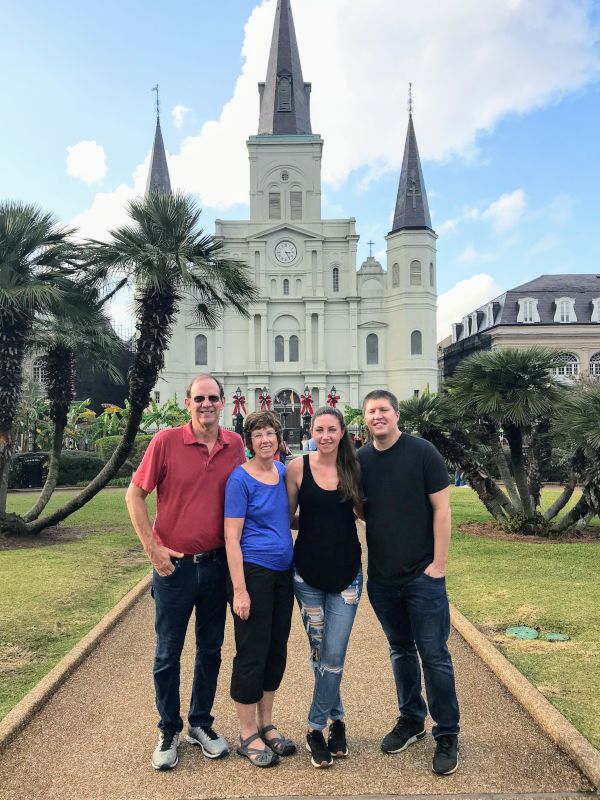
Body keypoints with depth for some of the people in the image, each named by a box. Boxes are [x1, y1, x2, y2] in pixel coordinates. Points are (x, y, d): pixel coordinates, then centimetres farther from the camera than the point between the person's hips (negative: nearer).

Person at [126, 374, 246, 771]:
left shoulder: (235, 445, -2)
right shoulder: (166, 441, -11)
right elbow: (135, 494, -6)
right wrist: (153, 548, -10)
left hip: (217, 564, 3)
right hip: (175, 565, -3)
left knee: (211, 649, 16)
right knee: (169, 652, 10)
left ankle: (201, 724, 35)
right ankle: (169, 731, 29)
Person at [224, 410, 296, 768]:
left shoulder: (284, 471, 6)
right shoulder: (240, 478, -12)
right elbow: (232, 537, -15)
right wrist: (239, 590, -18)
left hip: (283, 572, 7)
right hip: (252, 571, -6)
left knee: (277, 650, 15)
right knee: (252, 653, 3)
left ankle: (266, 724, 32)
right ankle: (248, 735, 20)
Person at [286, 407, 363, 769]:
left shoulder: (353, 467, -1)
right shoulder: (298, 467, -5)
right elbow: (287, 516, 2)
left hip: (347, 572, 1)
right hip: (308, 572, 0)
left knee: (334, 656, 2)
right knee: (320, 654, 10)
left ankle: (316, 728, 22)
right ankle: (337, 719, 31)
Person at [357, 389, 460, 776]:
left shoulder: (422, 452, -8)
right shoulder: (360, 460, 3)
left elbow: (442, 508, -9)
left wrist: (439, 563, -12)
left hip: (422, 574, -4)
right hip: (382, 577, 4)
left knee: (434, 654, 2)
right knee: (401, 651, 17)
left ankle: (447, 733, 18)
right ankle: (411, 719, 34)